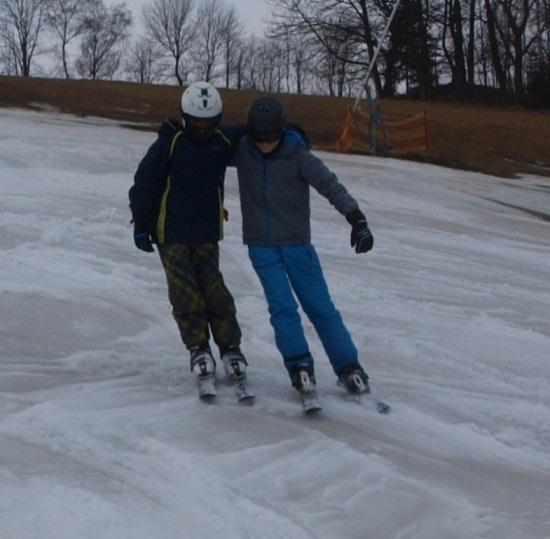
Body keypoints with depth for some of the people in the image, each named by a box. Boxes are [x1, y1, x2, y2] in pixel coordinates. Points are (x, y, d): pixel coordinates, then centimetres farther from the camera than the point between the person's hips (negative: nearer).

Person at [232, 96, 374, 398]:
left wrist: (356, 217, -29)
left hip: (297, 243, -2)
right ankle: (299, 367, -4)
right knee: (282, 307, -11)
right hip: (261, 246, 2)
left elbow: (330, 185, -19)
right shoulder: (242, 152, -2)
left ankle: (349, 368, 7)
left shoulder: (298, 156, -12)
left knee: (320, 306, 0)